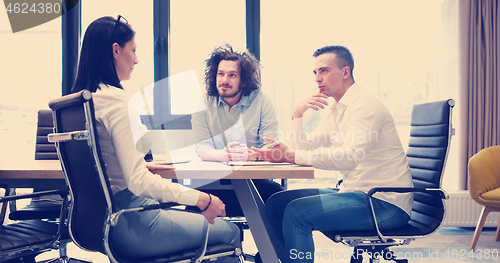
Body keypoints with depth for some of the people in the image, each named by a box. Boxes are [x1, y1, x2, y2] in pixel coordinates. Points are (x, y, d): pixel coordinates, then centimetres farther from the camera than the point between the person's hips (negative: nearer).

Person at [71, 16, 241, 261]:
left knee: (195, 215, 27)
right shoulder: (114, 99, -20)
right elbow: (138, 181, -26)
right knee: (229, 232, 2)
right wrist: (201, 199, -20)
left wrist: (142, 166, 27)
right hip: (128, 225, -10)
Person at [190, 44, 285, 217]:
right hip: (213, 180, 0)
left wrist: (251, 155, -30)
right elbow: (202, 148, -5)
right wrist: (223, 154, -29)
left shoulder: (261, 101, 3)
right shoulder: (203, 104, 5)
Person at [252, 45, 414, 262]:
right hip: (356, 193, 9)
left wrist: (291, 156, -33)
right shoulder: (335, 111, 16)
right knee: (276, 203, 2)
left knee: (297, 211, -24)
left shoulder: (365, 105, -13)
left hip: (385, 203, -9)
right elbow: (304, 149, 12)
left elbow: (350, 157, -29)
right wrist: (298, 114, -2)